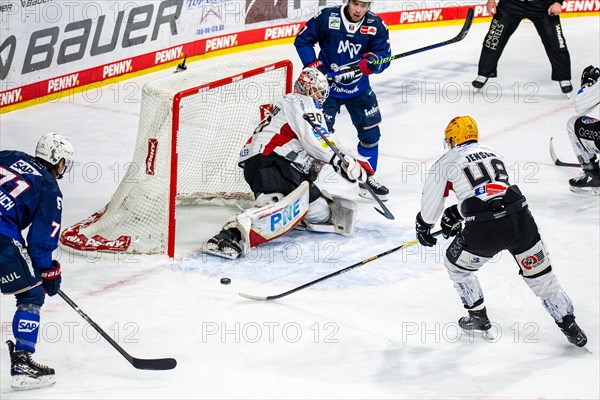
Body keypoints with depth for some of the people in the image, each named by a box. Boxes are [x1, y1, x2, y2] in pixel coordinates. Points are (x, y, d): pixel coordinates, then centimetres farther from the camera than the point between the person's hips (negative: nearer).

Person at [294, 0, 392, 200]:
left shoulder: (376, 25, -10)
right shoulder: (327, 18, -17)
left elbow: (384, 55, -10)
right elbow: (302, 40, -7)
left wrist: (372, 60, -32)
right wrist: (313, 65, -17)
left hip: (358, 88, 3)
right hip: (327, 86, -3)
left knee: (370, 133, 7)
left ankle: (367, 178, 24)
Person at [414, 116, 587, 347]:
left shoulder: (446, 163, 11)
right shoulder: (492, 154, 26)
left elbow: (430, 203, 20)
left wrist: (423, 228, 39)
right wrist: (457, 213, 44)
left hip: (484, 231, -4)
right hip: (521, 221, 4)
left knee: (456, 265, 24)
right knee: (540, 274, 17)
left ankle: (479, 318, 33)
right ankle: (569, 326, 17)